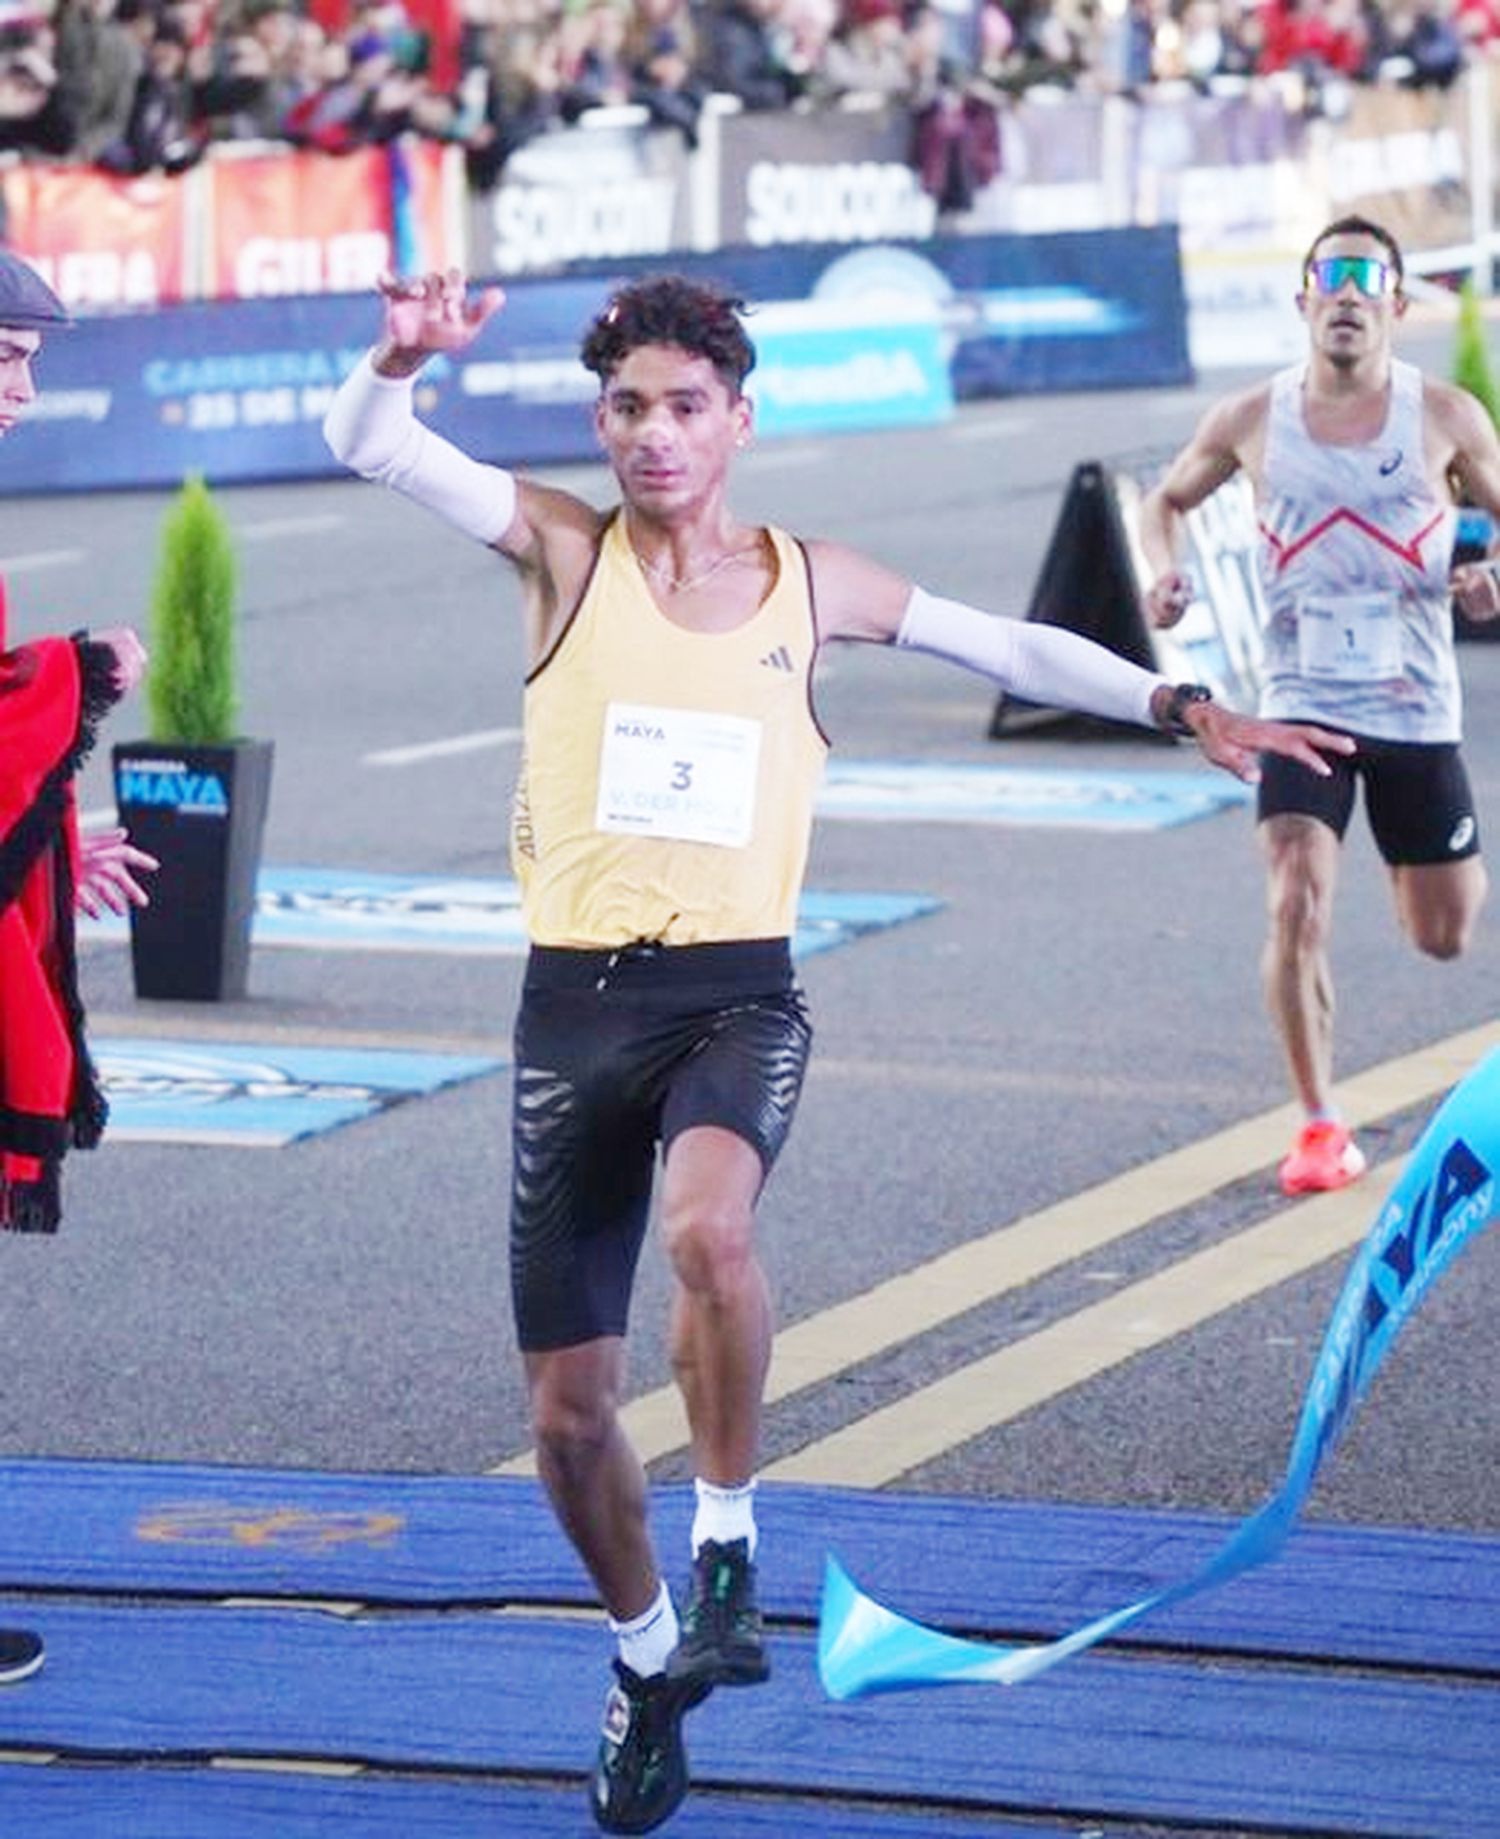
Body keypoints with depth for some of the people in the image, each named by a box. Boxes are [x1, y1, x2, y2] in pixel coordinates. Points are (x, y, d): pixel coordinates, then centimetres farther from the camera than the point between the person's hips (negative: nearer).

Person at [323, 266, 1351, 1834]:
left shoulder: (812, 584, 7)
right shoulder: (564, 548, 2)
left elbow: (1009, 648, 20)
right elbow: (364, 444, -9)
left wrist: (1176, 706, 14)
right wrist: (404, 355, -29)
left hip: (736, 996, -1)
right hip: (576, 1001, 1)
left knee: (707, 1229, -35)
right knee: (567, 1413, 4)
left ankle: (727, 1546, -16)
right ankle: (648, 1657, 30)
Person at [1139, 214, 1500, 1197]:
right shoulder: (1252, 419, -2)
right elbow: (1169, 500, 15)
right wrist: (1164, 571, -6)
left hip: (1416, 708, 0)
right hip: (1303, 702, 0)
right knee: (1299, 902, -19)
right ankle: (1322, 1125, -7)